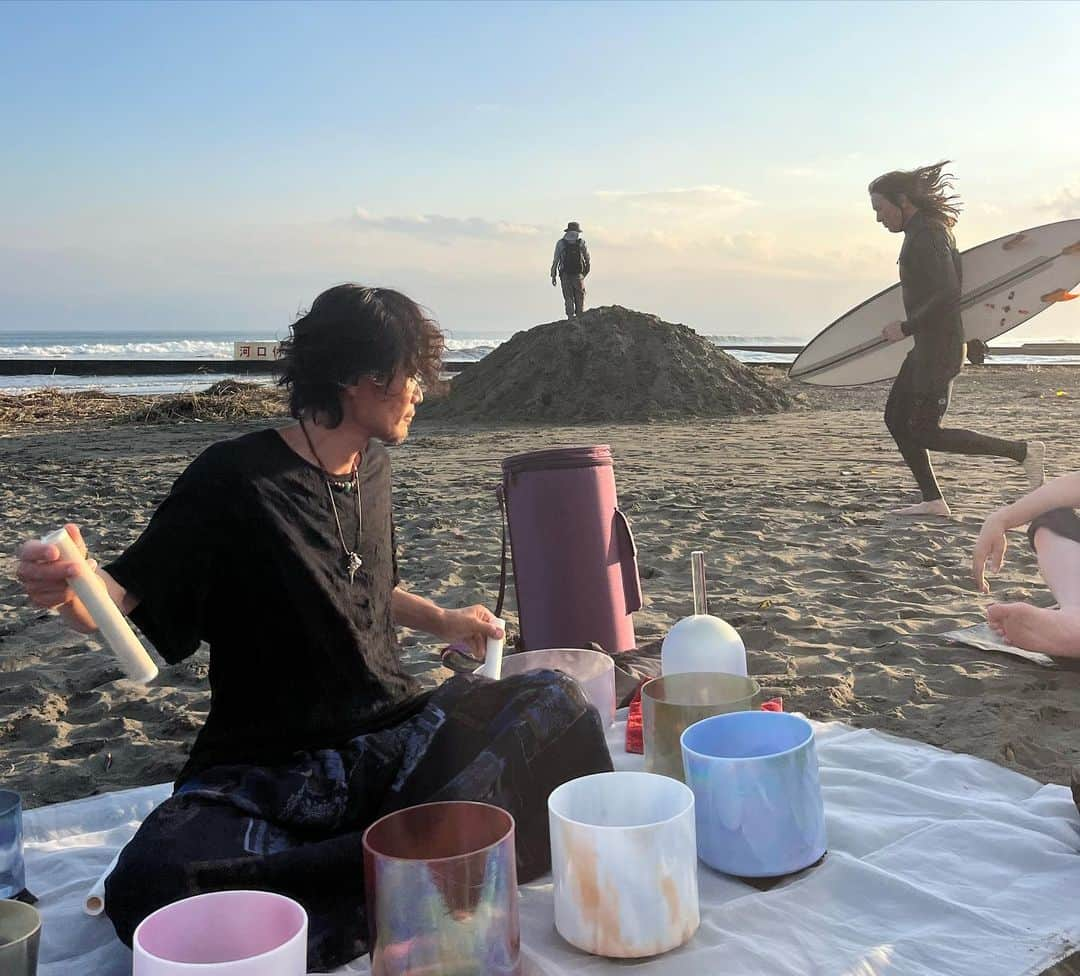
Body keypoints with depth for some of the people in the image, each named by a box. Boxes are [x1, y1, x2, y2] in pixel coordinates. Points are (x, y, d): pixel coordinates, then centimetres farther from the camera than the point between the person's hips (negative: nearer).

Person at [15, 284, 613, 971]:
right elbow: (123, 600, -12)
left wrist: (443, 621, 21)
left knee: (554, 702, -19)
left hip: (393, 739, 5)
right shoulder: (236, 480, -10)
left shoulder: (373, 467, 10)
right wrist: (70, 591, -32)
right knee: (148, 889, -35)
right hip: (266, 771, -5)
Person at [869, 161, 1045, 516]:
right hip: (928, 345, 10)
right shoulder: (932, 229, 14)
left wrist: (906, 328, -18)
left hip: (937, 346, -10)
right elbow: (955, 283, 22)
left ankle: (1022, 451, -1)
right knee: (896, 418, 11)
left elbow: (948, 294, -26)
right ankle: (933, 500, 12)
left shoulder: (925, 236, -18)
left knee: (925, 433, -6)